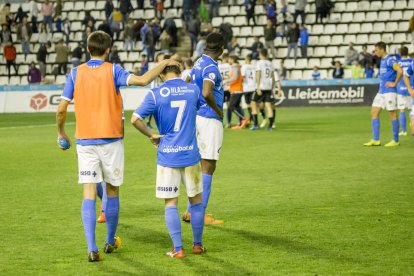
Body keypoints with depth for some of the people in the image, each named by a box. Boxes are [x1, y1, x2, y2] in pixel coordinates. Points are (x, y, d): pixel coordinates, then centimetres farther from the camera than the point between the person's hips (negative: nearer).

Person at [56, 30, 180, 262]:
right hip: (111, 139, -1)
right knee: (112, 191, 16)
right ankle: (111, 242, 29)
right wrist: (164, 64, -4)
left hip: (85, 141, 1)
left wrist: (61, 132, 16)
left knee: (89, 194, -3)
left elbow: (62, 108, 0)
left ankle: (92, 249, -14)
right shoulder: (113, 71, -5)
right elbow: (143, 80, -18)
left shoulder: (76, 73, 1)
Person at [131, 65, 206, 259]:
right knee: (196, 200, 15)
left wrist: (151, 135, -1)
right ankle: (197, 245, 22)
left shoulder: (155, 94, -6)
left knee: (171, 204, 5)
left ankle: (178, 249, 1)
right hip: (190, 155, 2)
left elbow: (135, 119, -13)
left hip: (167, 156, -2)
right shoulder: (193, 90, 3)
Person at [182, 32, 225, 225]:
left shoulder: (200, 62, 11)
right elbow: (207, 93, -32)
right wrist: (218, 111, -16)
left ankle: (192, 212, 18)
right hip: (210, 120, -9)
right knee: (208, 168, -5)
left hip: (197, 116, 9)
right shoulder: (211, 67, -17)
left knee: (199, 166, 15)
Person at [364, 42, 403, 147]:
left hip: (389, 91, -9)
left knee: (392, 114, -2)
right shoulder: (382, 60, 15)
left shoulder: (390, 60, -13)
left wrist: (394, 83, -19)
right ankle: (375, 140, 5)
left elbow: (400, 71, -27)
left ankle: (395, 140, 5)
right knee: (374, 113, 4)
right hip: (381, 91, 9)